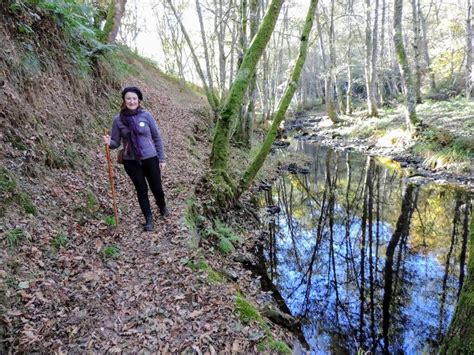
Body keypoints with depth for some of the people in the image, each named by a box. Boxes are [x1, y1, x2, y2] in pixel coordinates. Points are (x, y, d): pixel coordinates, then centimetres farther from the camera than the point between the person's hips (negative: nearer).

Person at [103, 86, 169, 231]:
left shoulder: (146, 115, -7)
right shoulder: (118, 119, -5)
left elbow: (157, 138, -1)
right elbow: (116, 142, 1)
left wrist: (162, 158, -1)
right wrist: (109, 142, -23)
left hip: (150, 158, 0)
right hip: (131, 161, 1)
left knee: (156, 187, 9)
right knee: (141, 189, 9)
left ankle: (163, 207, 41)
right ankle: (149, 219, 26)